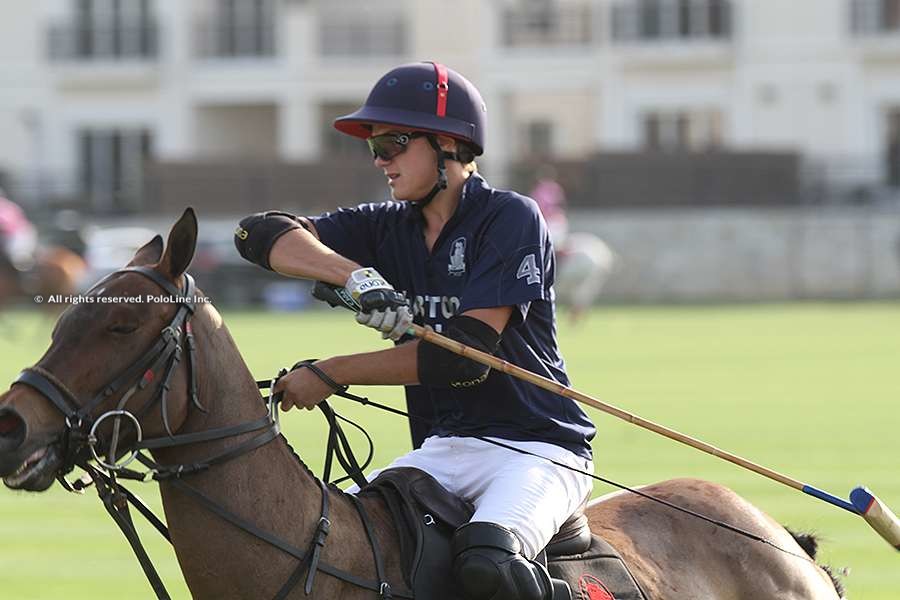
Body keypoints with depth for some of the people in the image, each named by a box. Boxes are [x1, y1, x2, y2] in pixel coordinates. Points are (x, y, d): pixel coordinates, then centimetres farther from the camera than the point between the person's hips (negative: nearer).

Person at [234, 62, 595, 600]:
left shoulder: (511, 218, -10)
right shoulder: (389, 228, 10)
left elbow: (467, 355, -19)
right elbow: (261, 233, -1)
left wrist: (331, 373, -15)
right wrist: (357, 276, -20)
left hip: (537, 449, -6)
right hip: (442, 450, 7)